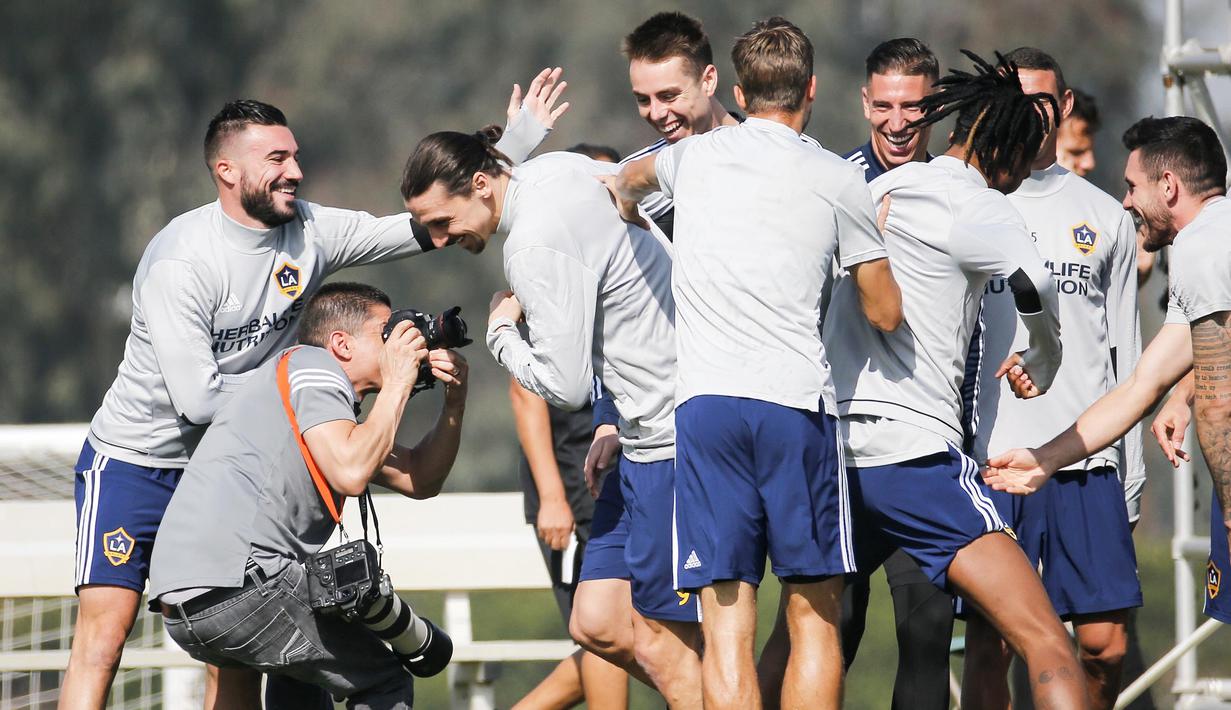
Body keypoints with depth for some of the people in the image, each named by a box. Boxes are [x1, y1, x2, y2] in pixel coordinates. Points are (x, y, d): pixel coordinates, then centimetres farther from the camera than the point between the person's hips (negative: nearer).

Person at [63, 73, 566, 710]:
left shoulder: (311, 232, -5)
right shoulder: (180, 262, -23)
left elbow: (427, 226, 3)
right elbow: (198, 400, -26)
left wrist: (516, 143, -2)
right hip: (134, 461, -6)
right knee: (104, 633, -15)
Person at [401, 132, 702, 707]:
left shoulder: (537, 247, -20)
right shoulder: (552, 167, 8)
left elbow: (564, 387, -21)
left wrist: (500, 332, -1)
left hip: (674, 438, -10)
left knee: (659, 642, -6)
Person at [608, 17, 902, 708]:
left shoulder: (693, 156, 12)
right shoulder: (839, 181, 4)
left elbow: (625, 183, 37)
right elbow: (887, 314, 11)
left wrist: (628, 205, 61)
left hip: (704, 404, 1)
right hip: (798, 402, -1)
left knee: (727, 630, -2)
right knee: (816, 620, 7)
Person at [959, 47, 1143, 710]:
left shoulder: (1106, 217, 13)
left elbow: (1126, 354, 15)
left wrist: (1130, 472, 10)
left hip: (1088, 460, 2)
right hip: (988, 457, -1)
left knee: (1104, 645, -3)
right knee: (988, 644, -4)